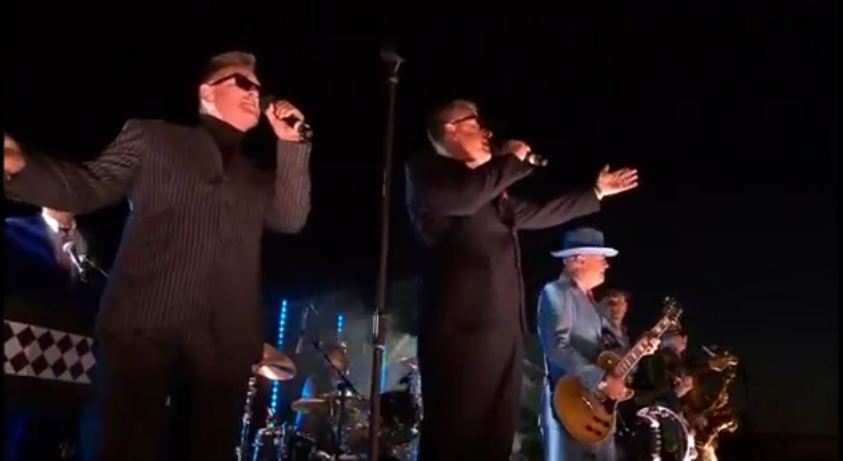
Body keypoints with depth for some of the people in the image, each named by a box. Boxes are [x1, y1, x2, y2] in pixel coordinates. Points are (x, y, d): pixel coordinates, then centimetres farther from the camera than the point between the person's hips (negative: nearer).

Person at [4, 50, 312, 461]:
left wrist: (291, 145, 5)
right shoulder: (150, 137, 15)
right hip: (146, 324, -3)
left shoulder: (256, 177, 26)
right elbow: (88, 188, 8)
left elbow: (291, 219, 11)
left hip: (225, 339, 4)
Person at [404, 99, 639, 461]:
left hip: (502, 323, 9)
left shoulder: (493, 188, 27)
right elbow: (462, 197, -19)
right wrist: (514, 159, -5)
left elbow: (537, 214, 38)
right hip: (462, 321, -8)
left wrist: (596, 193, 42)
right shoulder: (425, 170, 2)